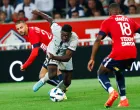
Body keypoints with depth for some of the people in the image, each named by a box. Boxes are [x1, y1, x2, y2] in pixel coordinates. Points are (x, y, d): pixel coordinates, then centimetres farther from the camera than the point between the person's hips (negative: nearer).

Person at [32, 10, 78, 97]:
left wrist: (54, 57, -57)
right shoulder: (57, 30, -34)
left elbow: (67, 57, -40)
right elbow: (50, 20, -11)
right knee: (52, 74, -26)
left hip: (64, 56, 1)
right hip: (52, 53, -1)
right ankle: (42, 81, 6)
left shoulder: (74, 40, -36)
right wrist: (39, 13, 6)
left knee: (67, 82, 5)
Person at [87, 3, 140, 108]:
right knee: (118, 72, 32)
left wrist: (92, 58, -3)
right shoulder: (129, 20, 19)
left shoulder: (108, 21, 8)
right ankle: (123, 100, 20)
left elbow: (98, 40, -1)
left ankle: (111, 91, -13)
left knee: (101, 73, 15)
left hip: (119, 53, -5)